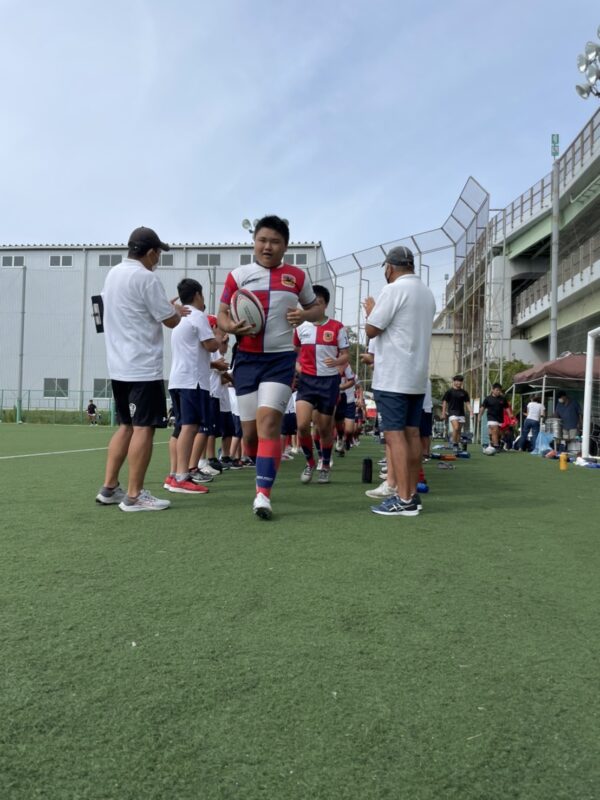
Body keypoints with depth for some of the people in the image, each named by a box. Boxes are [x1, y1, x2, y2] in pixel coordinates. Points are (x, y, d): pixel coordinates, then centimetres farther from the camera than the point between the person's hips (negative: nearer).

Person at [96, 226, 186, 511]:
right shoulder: (145, 277, -12)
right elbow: (170, 321, -9)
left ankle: (109, 488, 17)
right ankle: (134, 496, -1)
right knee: (144, 428, -4)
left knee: (127, 426, 15)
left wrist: (169, 309, 23)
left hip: (119, 366, 9)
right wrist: (177, 312, 13)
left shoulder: (113, 274, 15)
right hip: (143, 367, -9)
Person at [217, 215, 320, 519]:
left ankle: (263, 494, -15)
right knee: (250, 429, 4)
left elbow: (315, 307, 18)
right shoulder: (238, 275, 5)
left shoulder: (297, 276, 5)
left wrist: (305, 314, -6)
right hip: (247, 359, 2)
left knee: (268, 421, -17)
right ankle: (262, 466, 35)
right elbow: (222, 313, 9)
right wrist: (231, 327, -15)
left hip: (281, 358, -1)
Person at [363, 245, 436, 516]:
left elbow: (371, 329, -10)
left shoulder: (393, 290, -11)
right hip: (417, 376, 8)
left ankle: (403, 500, -7)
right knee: (411, 433, 9)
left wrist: (370, 309, 9)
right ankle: (412, 494, 13)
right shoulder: (427, 293, 15)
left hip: (393, 377, -8)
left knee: (395, 434, -7)